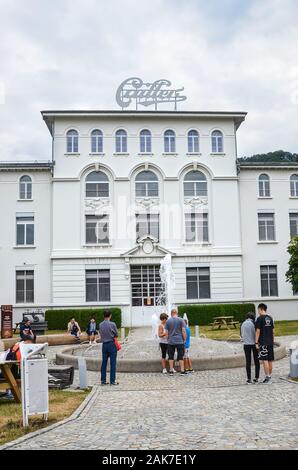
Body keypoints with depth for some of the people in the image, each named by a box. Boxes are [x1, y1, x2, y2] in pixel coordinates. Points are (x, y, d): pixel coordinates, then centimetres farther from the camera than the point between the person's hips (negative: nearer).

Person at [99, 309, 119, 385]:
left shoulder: (101, 325, 2)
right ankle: (112, 381, 2)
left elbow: (101, 334, 10)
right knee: (113, 363, 1)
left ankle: (103, 380, 15)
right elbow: (116, 335, -3)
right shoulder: (112, 324, -13)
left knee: (104, 363, 11)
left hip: (104, 345, 5)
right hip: (111, 344, -5)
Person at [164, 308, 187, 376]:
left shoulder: (168, 321, 3)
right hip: (180, 341, -1)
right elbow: (183, 331, -7)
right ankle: (182, 371, 4)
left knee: (171, 357, 8)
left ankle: (171, 371, 9)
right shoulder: (181, 320, -3)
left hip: (170, 342, 1)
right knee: (180, 356, 4)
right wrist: (184, 339, 3)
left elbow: (166, 333, 3)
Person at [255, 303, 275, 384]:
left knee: (264, 360, -6)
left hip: (263, 343, -7)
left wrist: (256, 342, -8)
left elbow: (258, 331, -12)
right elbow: (273, 331, 15)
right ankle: (269, 377, 17)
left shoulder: (260, 319, -10)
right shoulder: (270, 318, 11)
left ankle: (267, 377, -8)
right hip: (270, 342, 7)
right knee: (269, 360, 11)